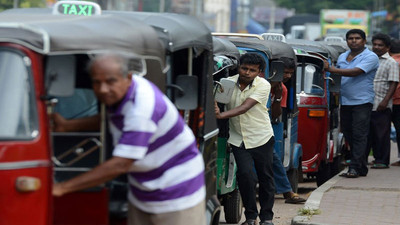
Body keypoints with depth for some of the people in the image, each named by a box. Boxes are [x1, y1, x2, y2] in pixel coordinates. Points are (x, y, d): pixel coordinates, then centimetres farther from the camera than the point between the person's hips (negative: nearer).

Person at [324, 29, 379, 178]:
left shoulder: (370, 57, -8)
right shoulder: (342, 57, 16)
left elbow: (355, 72, -20)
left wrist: (331, 69, -22)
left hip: (362, 102, -7)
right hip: (345, 102, 7)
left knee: (359, 135, -8)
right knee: (348, 135, 7)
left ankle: (355, 168, -8)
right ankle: (362, 167, 14)